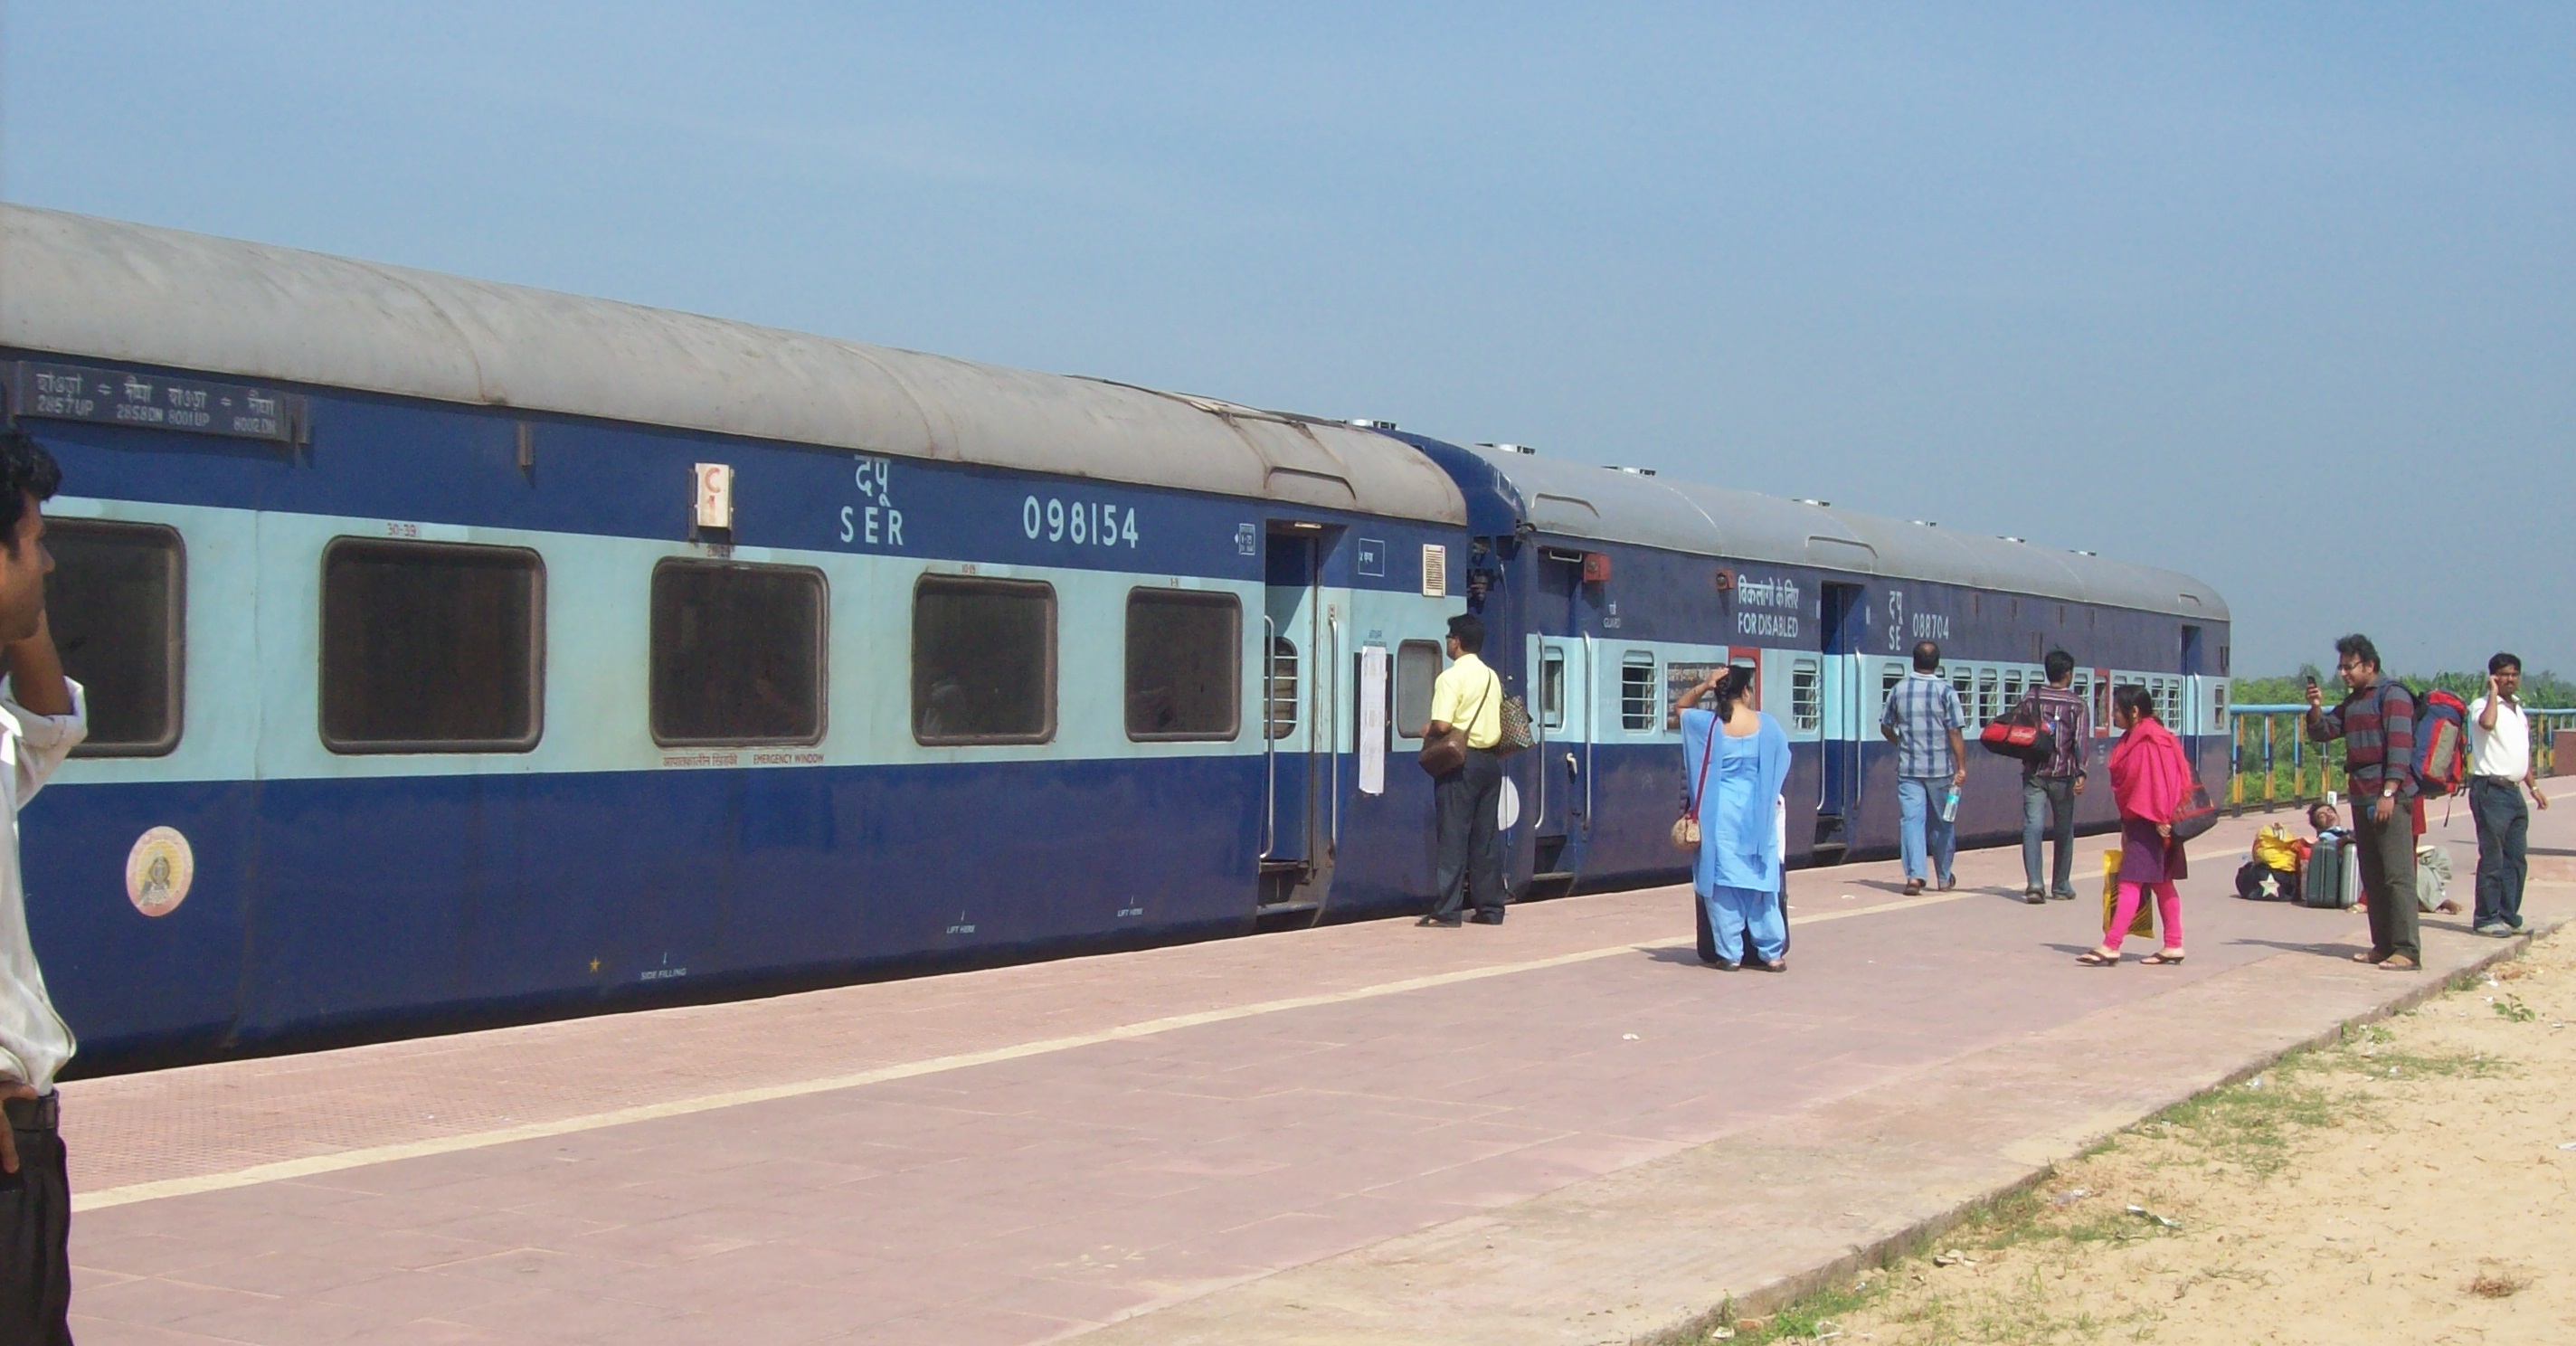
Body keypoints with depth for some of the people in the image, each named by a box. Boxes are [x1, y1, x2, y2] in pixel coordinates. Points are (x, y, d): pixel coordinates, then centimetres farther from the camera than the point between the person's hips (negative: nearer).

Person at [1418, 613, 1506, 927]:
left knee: (1454, 835, -6)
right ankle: (1490, 908, 12)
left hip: (1460, 761, -7)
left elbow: (1442, 724, -20)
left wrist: (1427, 732, 0)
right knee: (1486, 836, 10)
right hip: (1490, 759, 7)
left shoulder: (1451, 677, -12)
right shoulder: (1492, 677, 12)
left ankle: (1446, 911, -7)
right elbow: (1499, 722, 15)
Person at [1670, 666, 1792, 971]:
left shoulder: (1708, 725, -6)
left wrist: (1703, 686, 3)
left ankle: (1729, 953, 5)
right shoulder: (1767, 725, -2)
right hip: (1757, 817, 2)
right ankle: (1772, 953, 11)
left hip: (1720, 817, -2)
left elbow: (1679, 710, 13)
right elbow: (1782, 766, 10)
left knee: (1722, 882, 4)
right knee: (1761, 881, 7)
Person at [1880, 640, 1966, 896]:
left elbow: (1886, 727, 11)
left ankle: (1914, 875, -17)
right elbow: (1955, 733, -10)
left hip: (1908, 768, 1)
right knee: (1942, 822, 12)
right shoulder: (1945, 692, -7)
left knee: (1912, 819, -1)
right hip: (1940, 768, -1)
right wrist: (1962, 767, -7)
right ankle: (1944, 878, 23)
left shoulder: (1899, 690, 2)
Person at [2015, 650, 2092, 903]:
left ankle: (2034, 883, -22)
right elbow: (2080, 739, -10)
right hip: (2062, 774, -1)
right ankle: (2061, 886, 21)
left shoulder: (2031, 698, 7)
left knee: (2032, 826, -6)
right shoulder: (2078, 704, 1)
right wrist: (2080, 772, -16)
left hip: (2034, 773, 1)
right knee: (2064, 830, 13)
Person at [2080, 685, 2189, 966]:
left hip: (2148, 823, -11)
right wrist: (2126, 824, 19)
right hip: (2139, 820, 11)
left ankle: (2111, 946, -13)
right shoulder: (2134, 739, 15)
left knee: (2130, 883, -11)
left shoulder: (2149, 741, -17)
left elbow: (2158, 782, -21)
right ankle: (2173, 946, 16)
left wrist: (2160, 819, -22)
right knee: (2161, 883, 12)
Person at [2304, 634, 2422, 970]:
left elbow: (2400, 745, -15)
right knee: (2372, 876, 10)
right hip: (2361, 799, 9)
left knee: (2397, 875, -11)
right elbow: (2321, 732, 21)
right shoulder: (2352, 702, 19)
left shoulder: (2392, 695, -7)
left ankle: (2408, 951, -14)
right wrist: (2316, 708, 0)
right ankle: (2383, 945, 15)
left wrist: (2389, 792, -21)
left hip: (2391, 797, -9)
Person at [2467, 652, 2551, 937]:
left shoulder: (2519, 712, 19)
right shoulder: (2482, 705, -7)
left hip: (2514, 791, 8)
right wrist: (2493, 692, -18)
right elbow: (2487, 722, -32)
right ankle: (2486, 918, -1)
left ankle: (2508, 915, 17)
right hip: (2490, 789, -8)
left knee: (2516, 859, 9)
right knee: (2492, 858, -6)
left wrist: (2534, 787, 22)